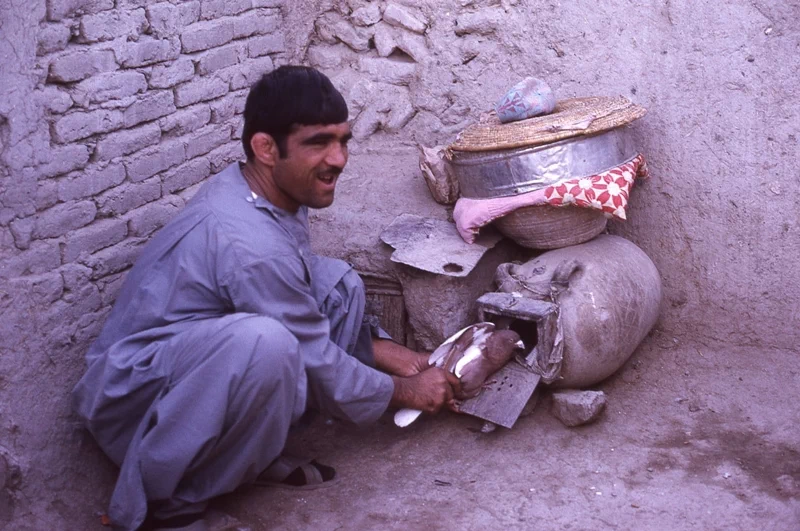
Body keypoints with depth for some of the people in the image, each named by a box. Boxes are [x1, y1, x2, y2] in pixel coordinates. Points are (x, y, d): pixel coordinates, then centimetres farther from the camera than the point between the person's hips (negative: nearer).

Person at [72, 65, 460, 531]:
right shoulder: (251, 245, -29)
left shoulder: (268, 192, -3)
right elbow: (320, 370, -18)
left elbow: (314, 306, 14)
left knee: (338, 283, 2)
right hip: (132, 398, -9)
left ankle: (251, 452, 5)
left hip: (196, 361, 9)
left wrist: (377, 347, 6)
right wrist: (404, 391, -3)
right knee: (263, 343, -39)